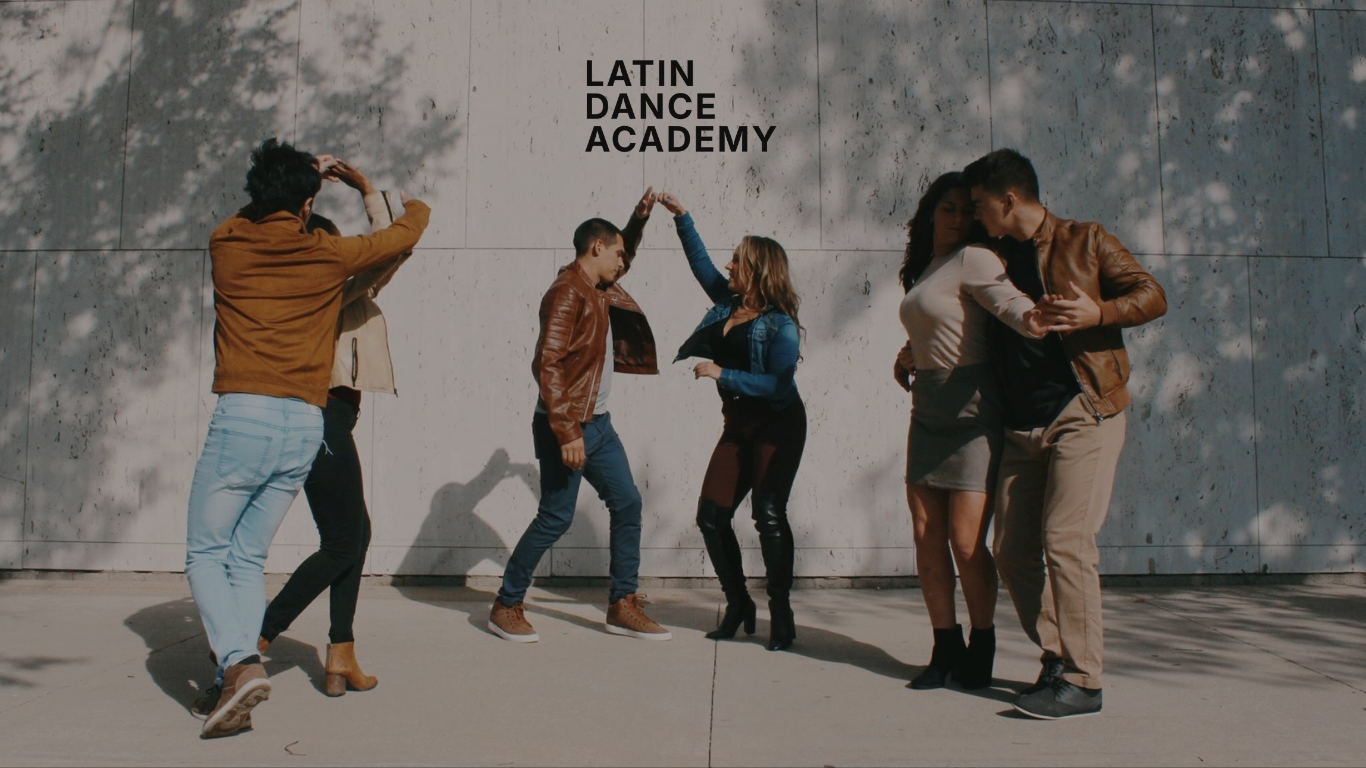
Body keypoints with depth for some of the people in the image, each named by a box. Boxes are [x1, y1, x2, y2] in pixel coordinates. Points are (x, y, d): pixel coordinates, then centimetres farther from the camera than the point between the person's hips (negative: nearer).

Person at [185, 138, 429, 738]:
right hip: (306, 424, 2)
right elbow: (406, 233, 23)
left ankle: (240, 663, -14)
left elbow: (253, 215, 33)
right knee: (248, 559, 12)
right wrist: (415, 208, 45)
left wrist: (297, 175, 43)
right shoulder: (330, 255, 7)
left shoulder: (226, 244, 7)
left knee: (205, 553, 7)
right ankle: (233, 690, 8)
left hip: (243, 415, -2)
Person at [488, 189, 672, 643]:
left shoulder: (597, 290, 13)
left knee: (627, 504, 6)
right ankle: (506, 607, 12)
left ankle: (622, 607, 13)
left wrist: (640, 219, 21)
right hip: (566, 427, -10)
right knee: (556, 517, -4)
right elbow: (547, 364, -23)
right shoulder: (566, 294, -15)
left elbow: (622, 260, 37)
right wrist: (566, 433, -26)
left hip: (597, 423, 10)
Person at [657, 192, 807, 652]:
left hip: (777, 427, -7)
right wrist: (681, 217, 16)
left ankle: (781, 616, -4)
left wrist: (722, 374, -23)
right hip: (738, 424, 8)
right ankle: (738, 605, 16)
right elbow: (700, 262, 21)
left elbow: (779, 384, -22)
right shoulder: (727, 303, 9)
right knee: (711, 515, 2)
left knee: (769, 514, -14)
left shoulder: (780, 324, -13)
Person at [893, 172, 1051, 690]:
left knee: (965, 541, -7)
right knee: (926, 537, 5)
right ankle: (946, 650, 17)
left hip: (972, 409, -7)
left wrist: (1031, 318, -49)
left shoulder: (973, 260, -7)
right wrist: (908, 354, 11)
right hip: (928, 410, 8)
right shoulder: (925, 269, 16)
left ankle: (981, 650, 14)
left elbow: (1006, 298, -27)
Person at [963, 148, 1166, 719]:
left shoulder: (1084, 241, 2)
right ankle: (1057, 660, 15)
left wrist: (1096, 313, -17)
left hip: (1083, 414, -6)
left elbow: (1152, 296, 0)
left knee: (1065, 539, -14)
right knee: (1011, 550, 1)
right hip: (1022, 426, 6)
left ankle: (1082, 683, -7)